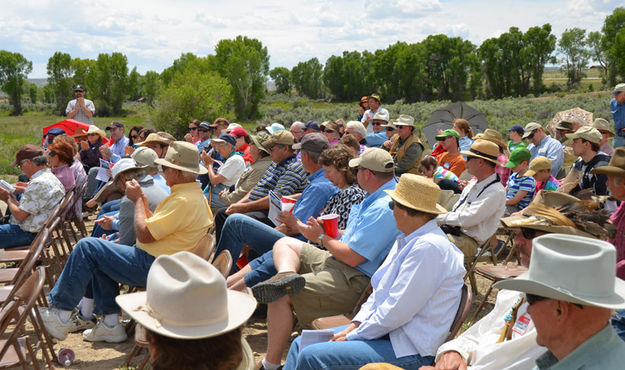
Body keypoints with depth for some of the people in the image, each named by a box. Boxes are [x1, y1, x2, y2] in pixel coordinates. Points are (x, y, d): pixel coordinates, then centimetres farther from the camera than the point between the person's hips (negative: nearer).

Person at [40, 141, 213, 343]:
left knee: (87, 247, -7)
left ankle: (61, 314, 4)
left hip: (151, 268, -11)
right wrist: (141, 198, 5)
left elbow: (144, 234, -23)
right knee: (98, 259, 22)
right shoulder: (194, 193, 12)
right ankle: (110, 324, 19)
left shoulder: (184, 201, -23)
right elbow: (154, 225, 15)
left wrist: (138, 200, -9)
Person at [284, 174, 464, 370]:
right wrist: (355, 325, 4)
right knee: (300, 344, 9)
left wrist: (352, 337, -14)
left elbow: (396, 311, -25)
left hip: (409, 349, -10)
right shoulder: (407, 239, 11)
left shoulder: (429, 247, -23)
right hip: (385, 329, 10)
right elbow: (380, 290, 16)